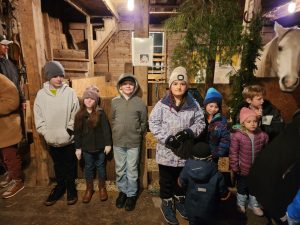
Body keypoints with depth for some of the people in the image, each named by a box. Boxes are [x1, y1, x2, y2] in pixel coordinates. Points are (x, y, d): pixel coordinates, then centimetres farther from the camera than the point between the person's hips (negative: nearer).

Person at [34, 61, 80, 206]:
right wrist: (45, 133, -7)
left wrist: (69, 130, -12)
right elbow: (38, 117, 0)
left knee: (70, 165, 14)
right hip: (51, 139, 2)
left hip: (68, 138, -2)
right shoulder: (41, 94, -2)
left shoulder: (70, 92, -9)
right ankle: (60, 186, 40)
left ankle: (71, 187, 34)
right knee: (58, 165, 20)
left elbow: (75, 114, -7)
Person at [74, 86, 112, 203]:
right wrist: (78, 147, 1)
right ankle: (89, 189, 32)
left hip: (100, 146, -2)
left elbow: (106, 129, -9)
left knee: (100, 166, 13)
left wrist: (108, 144, -11)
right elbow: (77, 132, 2)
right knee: (88, 167, 15)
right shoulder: (79, 115, -1)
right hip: (86, 147, 2)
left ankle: (102, 187, 32)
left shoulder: (100, 113, -9)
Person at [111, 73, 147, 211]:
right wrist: (116, 133, 8)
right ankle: (122, 191, 34)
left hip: (134, 142, -2)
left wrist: (138, 134, 1)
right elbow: (113, 119, 11)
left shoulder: (139, 102, -3)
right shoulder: (115, 101, 1)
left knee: (132, 170, 8)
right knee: (120, 170, 14)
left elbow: (143, 122, 4)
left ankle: (132, 195, 26)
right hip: (118, 142, 2)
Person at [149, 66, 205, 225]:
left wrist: (189, 132, -18)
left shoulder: (193, 105, -3)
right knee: (167, 181, 16)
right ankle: (166, 205, 39)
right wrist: (167, 138, -21)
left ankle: (180, 201, 48)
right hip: (166, 151, -2)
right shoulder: (162, 104, -10)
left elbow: (200, 123, 0)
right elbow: (153, 124, -11)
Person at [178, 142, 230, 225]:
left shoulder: (186, 171, -23)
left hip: (191, 210, 1)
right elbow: (225, 196, -15)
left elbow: (181, 184, -4)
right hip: (208, 212, -1)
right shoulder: (217, 176, -26)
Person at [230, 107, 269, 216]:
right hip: (243, 169, -2)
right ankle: (241, 204, 48)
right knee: (242, 187, 22)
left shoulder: (263, 135, -13)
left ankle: (254, 205, 50)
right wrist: (234, 167, -14)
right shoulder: (237, 136, -23)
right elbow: (233, 153, -16)